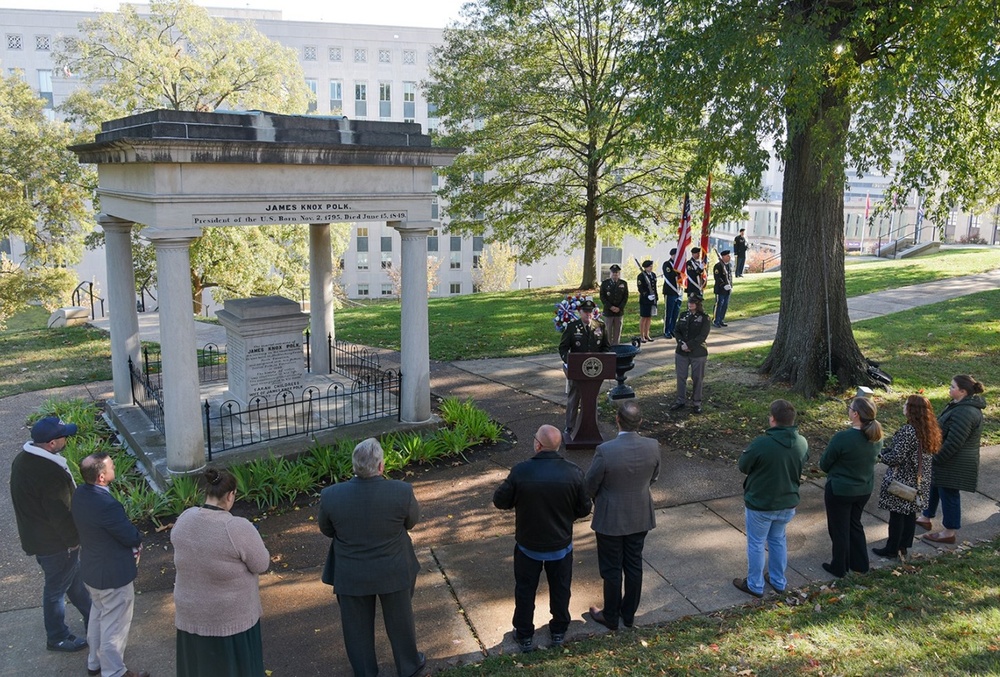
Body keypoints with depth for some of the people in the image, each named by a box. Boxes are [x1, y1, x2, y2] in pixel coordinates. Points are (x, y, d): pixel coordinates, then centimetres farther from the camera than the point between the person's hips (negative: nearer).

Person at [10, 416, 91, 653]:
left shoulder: (23, 459, -2)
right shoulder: (50, 473, -34)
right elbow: (61, 515, -27)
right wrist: (72, 540, -11)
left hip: (34, 534, 9)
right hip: (54, 542, -9)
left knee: (74, 577, 23)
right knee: (56, 588, 10)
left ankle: (93, 620, 40)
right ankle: (57, 638, 29)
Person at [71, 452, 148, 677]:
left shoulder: (80, 493, -8)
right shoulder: (106, 505, -35)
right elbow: (132, 538, -23)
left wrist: (131, 542, -2)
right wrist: (138, 541, -1)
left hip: (91, 569, 9)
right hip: (113, 574, -9)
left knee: (98, 614, 29)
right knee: (115, 625, 11)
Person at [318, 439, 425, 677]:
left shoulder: (330, 496, -23)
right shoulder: (402, 492, -26)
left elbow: (326, 530, -4)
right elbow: (412, 521, -5)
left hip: (351, 576, 0)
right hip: (393, 573, 0)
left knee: (357, 626, 23)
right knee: (400, 621, 24)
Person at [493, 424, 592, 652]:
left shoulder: (520, 471, -24)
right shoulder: (573, 473, -18)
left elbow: (500, 501, -12)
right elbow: (584, 509, -7)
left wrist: (507, 488, 9)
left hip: (528, 546, -1)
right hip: (561, 546, 1)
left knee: (525, 590, 19)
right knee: (560, 589, 22)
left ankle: (524, 636, 32)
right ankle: (558, 632, 39)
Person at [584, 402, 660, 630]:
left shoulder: (605, 450, -29)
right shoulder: (653, 447, -16)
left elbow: (589, 485, -14)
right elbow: (653, 477, 2)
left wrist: (598, 502, 8)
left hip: (610, 519, -4)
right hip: (640, 517, 4)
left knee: (612, 569, 13)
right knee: (634, 565, 20)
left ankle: (610, 617, 31)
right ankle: (629, 614, 37)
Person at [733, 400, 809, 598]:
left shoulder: (761, 444, -29)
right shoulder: (802, 443, -10)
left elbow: (743, 466, -14)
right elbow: (799, 469, 6)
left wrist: (746, 453, 4)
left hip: (760, 504, -5)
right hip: (787, 503, 5)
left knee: (756, 544, 14)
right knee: (778, 541, 25)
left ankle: (755, 585, 28)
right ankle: (779, 581, 39)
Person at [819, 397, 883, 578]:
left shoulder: (842, 438, -29)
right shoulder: (877, 438, -9)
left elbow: (824, 464, -15)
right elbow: (871, 460, 9)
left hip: (839, 490, -6)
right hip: (865, 489, 6)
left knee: (839, 529, 13)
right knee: (854, 524, 26)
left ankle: (839, 568, 28)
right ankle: (860, 563, 37)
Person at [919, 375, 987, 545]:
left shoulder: (965, 412, -29)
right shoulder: (961, 405, 5)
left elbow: (953, 442, -29)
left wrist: (937, 458, -19)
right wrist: (936, 456, 19)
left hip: (954, 464, -11)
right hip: (950, 460, 11)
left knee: (949, 494, 3)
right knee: (932, 486, 22)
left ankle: (949, 533, 18)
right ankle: (927, 518, 39)